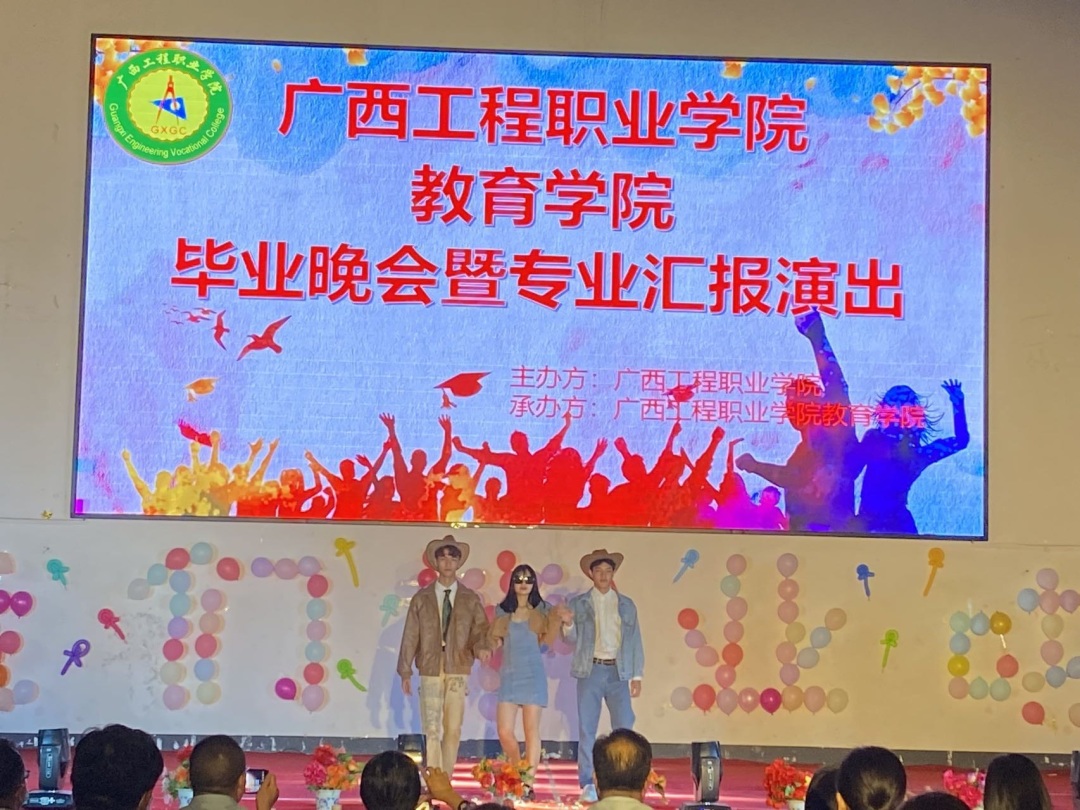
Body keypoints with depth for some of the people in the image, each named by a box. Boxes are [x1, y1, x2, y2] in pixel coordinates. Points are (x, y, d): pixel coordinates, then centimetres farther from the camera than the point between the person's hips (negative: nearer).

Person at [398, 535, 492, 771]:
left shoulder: (470, 599, 9)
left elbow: (480, 629, 2)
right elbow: (410, 636, 6)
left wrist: (482, 647, -20)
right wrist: (405, 672, 2)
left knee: (453, 731, 3)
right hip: (430, 670, -1)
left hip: (458, 671, 1)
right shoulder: (421, 598, 7)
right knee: (432, 730, -7)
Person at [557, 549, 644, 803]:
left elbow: (635, 641, 9)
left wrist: (637, 676, 4)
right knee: (586, 729, 1)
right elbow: (573, 639, 4)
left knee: (624, 728, -3)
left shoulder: (626, 604, 10)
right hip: (590, 670, -1)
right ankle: (587, 784, 7)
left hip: (618, 671, 1)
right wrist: (568, 623, -18)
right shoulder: (579, 603, 7)